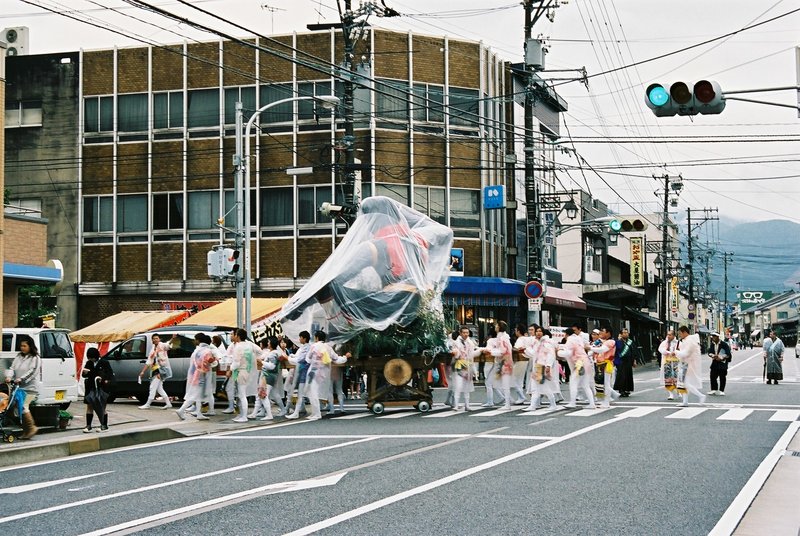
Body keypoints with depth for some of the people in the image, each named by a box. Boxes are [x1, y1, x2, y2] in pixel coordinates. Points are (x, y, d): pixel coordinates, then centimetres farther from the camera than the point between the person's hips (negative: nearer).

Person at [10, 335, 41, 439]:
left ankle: (32, 427, -13)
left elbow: (32, 372, -13)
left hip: (30, 388, -6)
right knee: (20, 407, 1)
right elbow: (13, 368, 9)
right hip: (19, 387, 6)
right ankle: (26, 431, 6)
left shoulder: (35, 358, -2)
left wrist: (21, 379, -23)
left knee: (23, 406, -20)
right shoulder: (18, 357, 17)